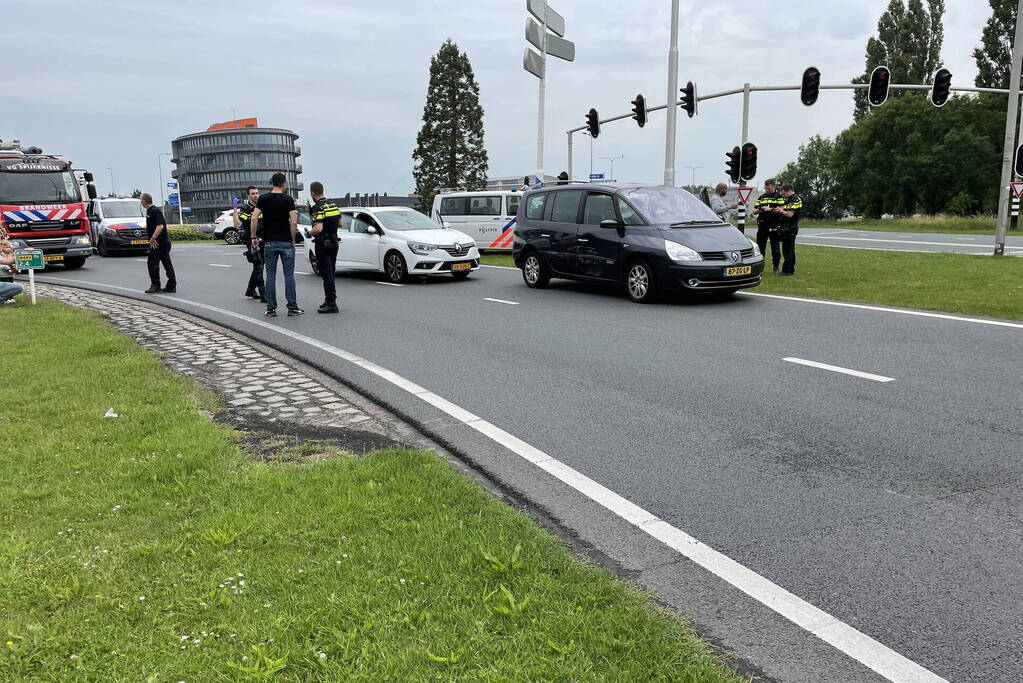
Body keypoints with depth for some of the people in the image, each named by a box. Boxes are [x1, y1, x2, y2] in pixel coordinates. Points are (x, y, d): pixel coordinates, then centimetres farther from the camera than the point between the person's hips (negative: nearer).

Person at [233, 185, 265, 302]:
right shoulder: (245, 209, -7)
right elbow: (237, 224, -22)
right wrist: (235, 208, -26)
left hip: (263, 242, 7)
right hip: (252, 243, -7)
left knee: (258, 267, 16)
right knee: (258, 268, -11)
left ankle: (250, 290, 31)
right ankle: (263, 294, -12)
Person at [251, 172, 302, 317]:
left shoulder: (263, 199, 2)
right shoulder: (288, 199, -4)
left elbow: (254, 219, -6)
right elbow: (293, 222, -12)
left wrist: (254, 237, 2)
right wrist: (293, 239, 0)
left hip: (269, 242, 2)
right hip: (286, 242, -2)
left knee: (270, 275, 5)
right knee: (289, 275, 4)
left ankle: (271, 309, 5)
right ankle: (292, 307, 4)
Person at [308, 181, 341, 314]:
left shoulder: (318, 208, -18)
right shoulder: (333, 204, 9)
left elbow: (318, 228, -28)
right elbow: (340, 223, 18)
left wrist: (309, 232, -10)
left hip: (323, 245, -8)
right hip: (334, 243, 8)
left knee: (327, 275, -6)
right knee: (330, 274, 17)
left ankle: (331, 304, -6)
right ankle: (329, 300, 26)